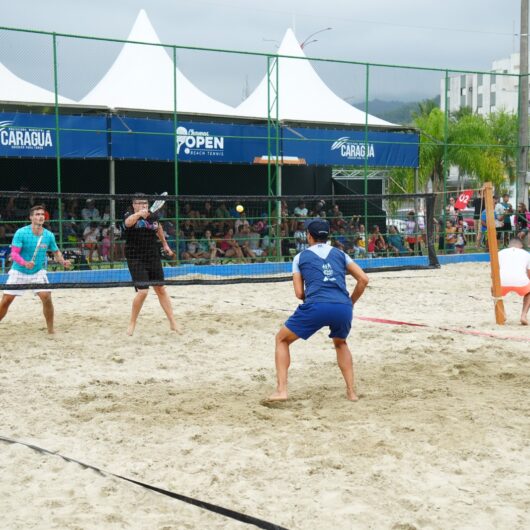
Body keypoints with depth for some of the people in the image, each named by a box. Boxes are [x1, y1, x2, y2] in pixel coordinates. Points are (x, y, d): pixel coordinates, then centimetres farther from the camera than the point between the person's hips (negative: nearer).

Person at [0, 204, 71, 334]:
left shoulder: (49, 235, -5)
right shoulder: (21, 233, -15)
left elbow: (56, 251, 11)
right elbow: (14, 253, -18)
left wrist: (62, 261, -10)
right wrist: (25, 263, -37)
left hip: (38, 272, 2)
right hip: (19, 272, -1)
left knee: (47, 298, -15)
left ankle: (51, 329, 0)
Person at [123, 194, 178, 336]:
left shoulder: (153, 216, 4)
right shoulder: (129, 215, -11)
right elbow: (128, 222, -36)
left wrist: (165, 244, 34)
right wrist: (138, 214, -56)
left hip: (154, 258, 5)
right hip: (136, 259, -5)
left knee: (161, 289, 10)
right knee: (142, 291, -15)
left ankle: (172, 323, 18)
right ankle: (132, 323, 5)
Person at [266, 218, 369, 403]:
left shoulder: (300, 257, 17)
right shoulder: (340, 254, 22)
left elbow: (299, 293, 11)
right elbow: (363, 279, 13)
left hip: (315, 306, -3)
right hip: (343, 307, 3)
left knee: (282, 339, 19)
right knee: (340, 343, 34)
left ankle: (281, 390, 5)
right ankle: (351, 391, 24)